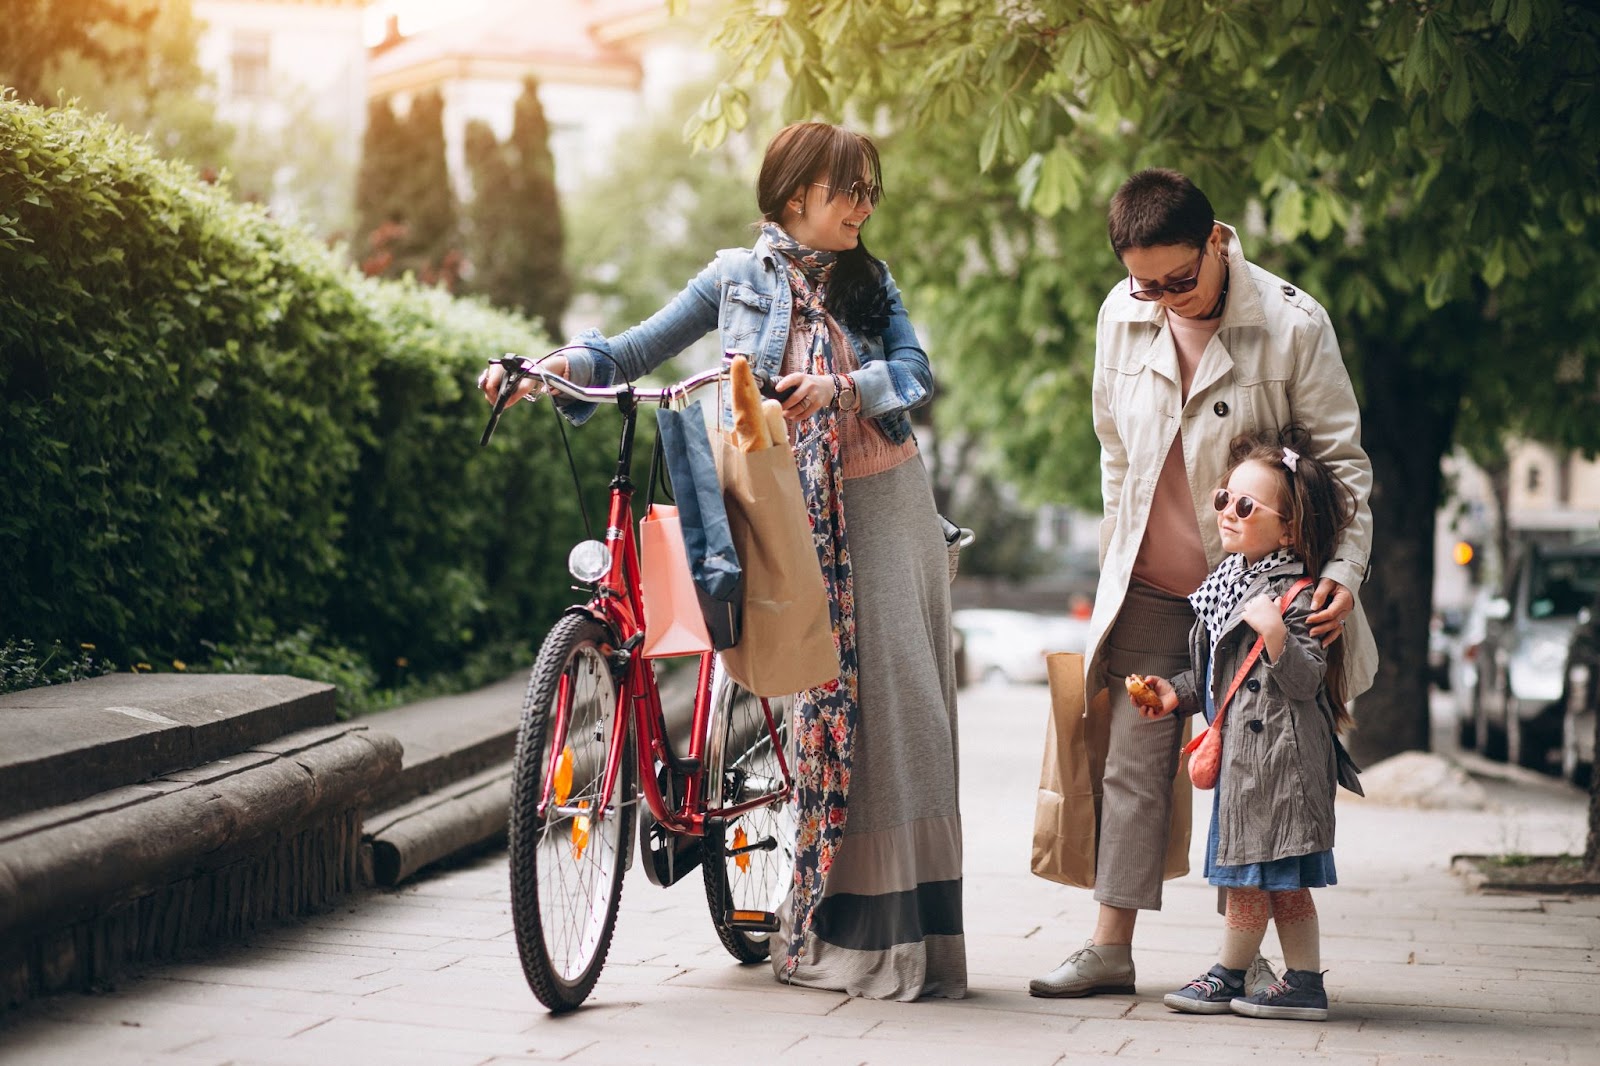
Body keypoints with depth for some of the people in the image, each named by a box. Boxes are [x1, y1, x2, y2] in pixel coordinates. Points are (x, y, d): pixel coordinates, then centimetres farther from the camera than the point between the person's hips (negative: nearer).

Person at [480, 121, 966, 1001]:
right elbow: (646, 345, 6)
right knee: (830, 699, -7)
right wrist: (566, 362, -12)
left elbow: (916, 374, -3)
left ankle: (912, 925, 1)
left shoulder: (869, 282, 11)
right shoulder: (738, 277, 7)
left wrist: (838, 387, -22)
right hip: (793, 511, -2)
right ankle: (837, 926, 0)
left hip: (884, 504, 2)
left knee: (900, 697, -3)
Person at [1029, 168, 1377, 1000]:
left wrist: (1343, 569, -18)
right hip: (1149, 581, 3)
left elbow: (1342, 456, -8)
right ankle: (1110, 946, 10)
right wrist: (1116, 556, 14)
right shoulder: (1121, 317, -1)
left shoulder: (1292, 324, -13)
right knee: (1134, 759, 4)